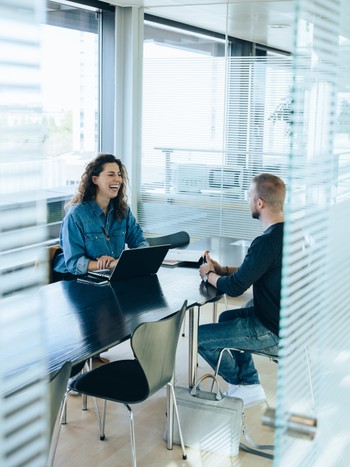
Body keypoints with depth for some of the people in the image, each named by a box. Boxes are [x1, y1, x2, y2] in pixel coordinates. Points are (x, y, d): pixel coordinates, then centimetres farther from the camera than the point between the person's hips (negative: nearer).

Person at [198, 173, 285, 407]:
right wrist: (222, 269, 7)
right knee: (226, 318, 30)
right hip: (287, 318, 10)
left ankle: (241, 384, 22)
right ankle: (250, 384, 26)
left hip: (273, 332, -10)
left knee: (199, 337, -1)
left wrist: (209, 275, -2)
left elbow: (234, 287, -22)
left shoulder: (267, 242, -28)